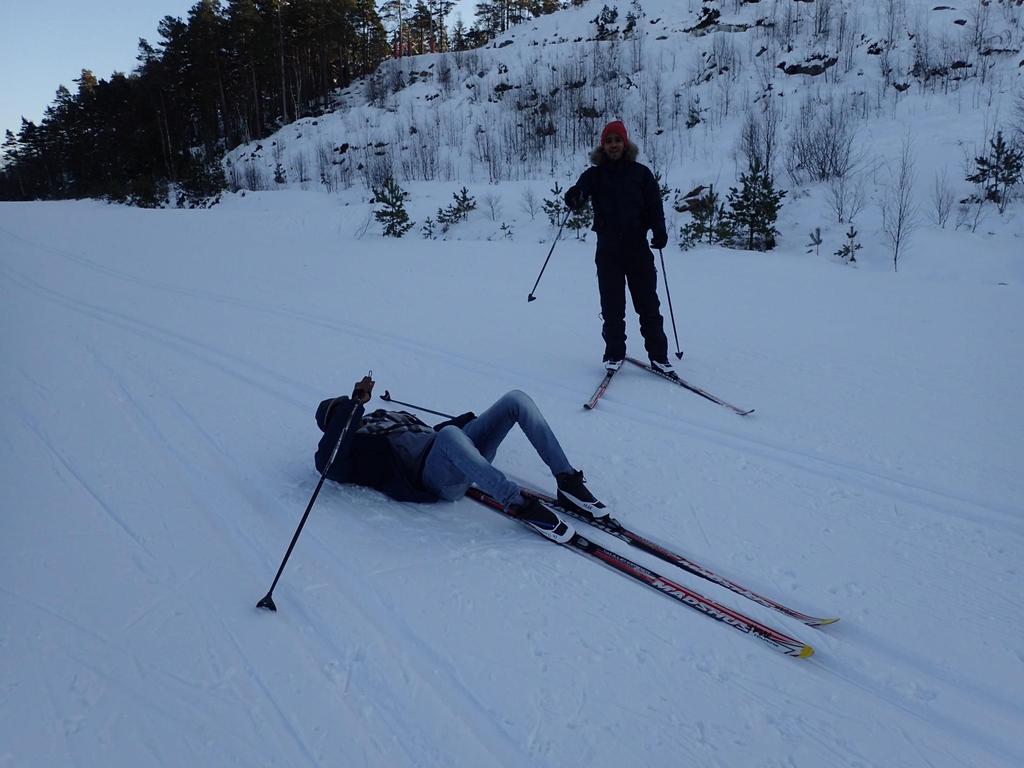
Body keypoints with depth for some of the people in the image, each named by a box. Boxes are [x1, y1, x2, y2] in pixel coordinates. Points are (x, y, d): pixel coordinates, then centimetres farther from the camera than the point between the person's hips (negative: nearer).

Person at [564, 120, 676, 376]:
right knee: (612, 307, 3)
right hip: (608, 251, 0)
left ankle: (658, 355, 9)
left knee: (648, 304, 2)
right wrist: (574, 198, -33)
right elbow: (579, 195, -8)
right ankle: (614, 354, 15)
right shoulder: (594, 174, 5)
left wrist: (659, 232, -13)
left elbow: (654, 205, 4)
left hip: (638, 248, 0)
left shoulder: (640, 172, 5)